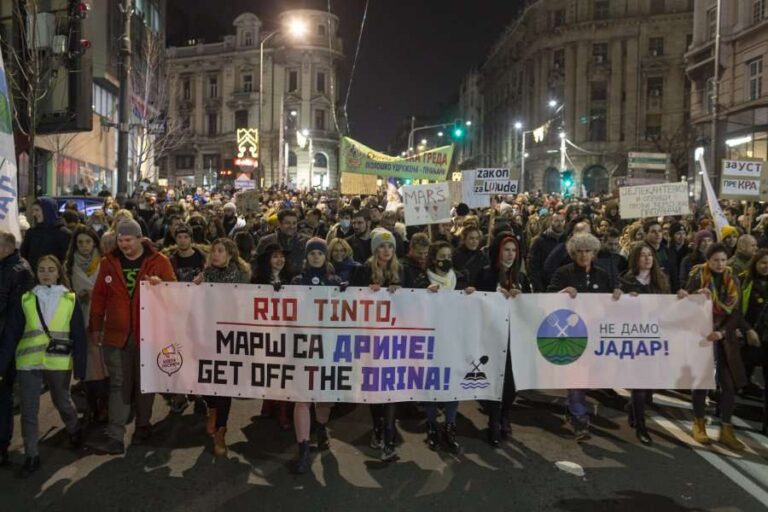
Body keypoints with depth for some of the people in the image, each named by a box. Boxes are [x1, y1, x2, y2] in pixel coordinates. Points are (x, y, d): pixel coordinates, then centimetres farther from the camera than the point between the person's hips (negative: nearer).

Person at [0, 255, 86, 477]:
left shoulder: (70, 300, 1)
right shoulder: (25, 300, 4)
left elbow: (79, 337, 1)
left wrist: (79, 369, -3)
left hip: (59, 363, -1)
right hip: (28, 363, 1)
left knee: (63, 403, 16)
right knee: (29, 411, 5)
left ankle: (74, 431, 44)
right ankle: (31, 456, 19)